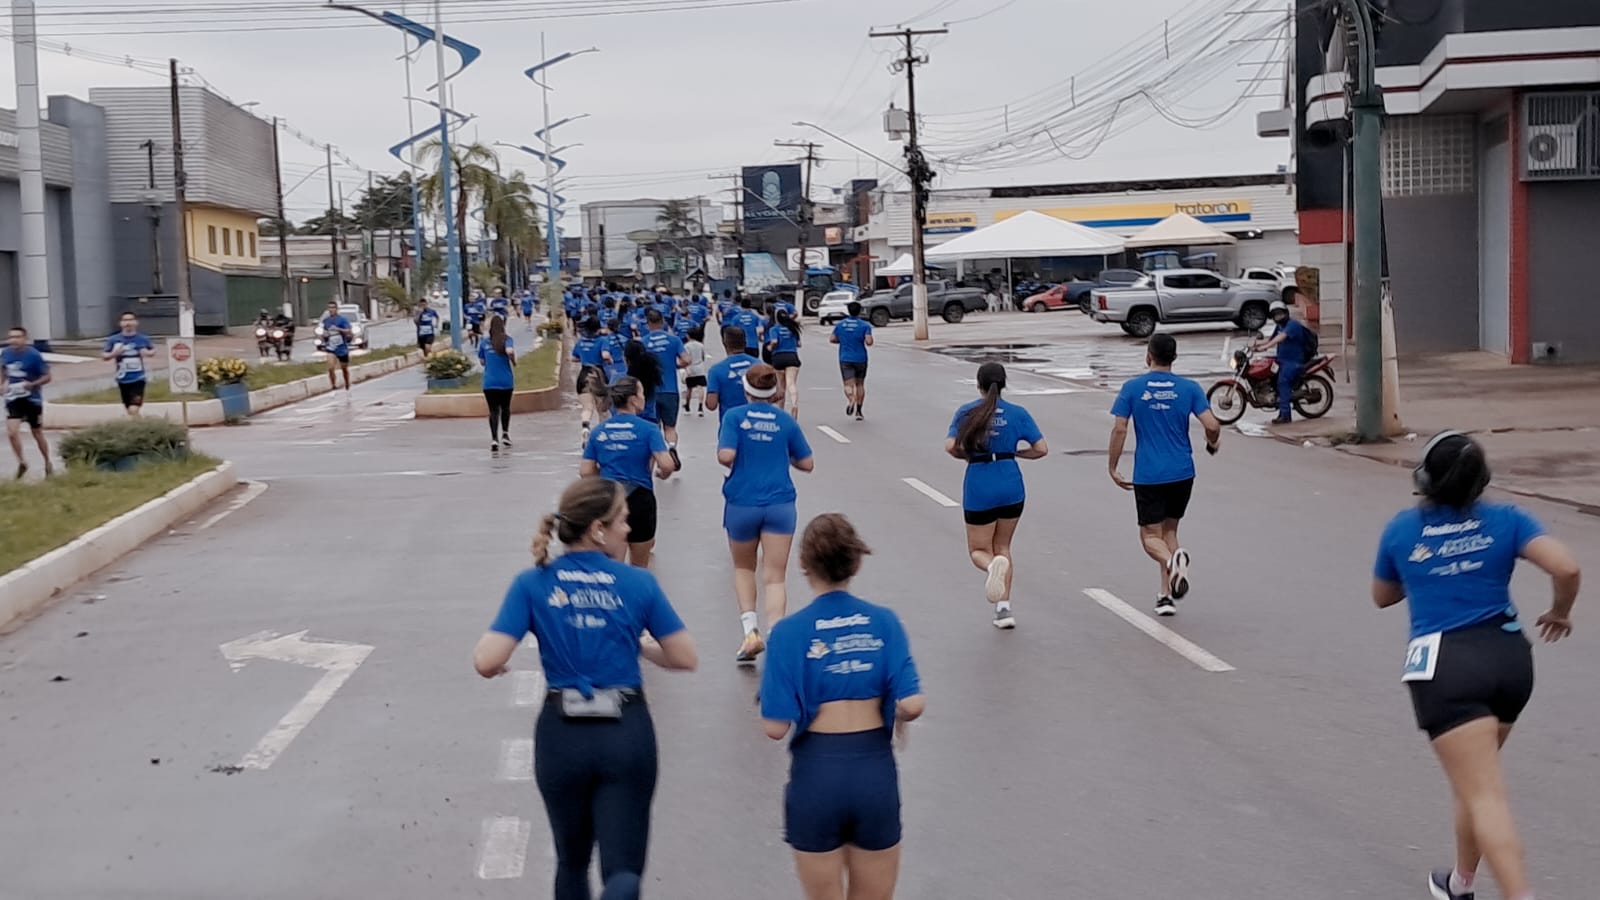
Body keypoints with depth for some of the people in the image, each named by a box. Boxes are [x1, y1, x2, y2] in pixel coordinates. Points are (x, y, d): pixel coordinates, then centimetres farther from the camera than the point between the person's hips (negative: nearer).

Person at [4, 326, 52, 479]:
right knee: (12, 432, -14)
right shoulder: (5, 353, -1)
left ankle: (48, 463, 31)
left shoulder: (34, 355, -15)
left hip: (32, 399, -3)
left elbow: (47, 377, -10)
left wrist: (32, 384, -26)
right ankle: (22, 462, 6)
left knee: (37, 434, 11)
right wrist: (5, 383, 5)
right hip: (13, 399, 3)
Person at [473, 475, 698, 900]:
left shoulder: (532, 585, -4)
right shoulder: (638, 583, -3)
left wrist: (489, 658, 10)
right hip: (627, 735, -1)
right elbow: (686, 659, 0)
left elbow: (488, 662, -13)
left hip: (562, 736, 2)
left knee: (572, 861, 23)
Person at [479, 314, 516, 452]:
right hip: (506, 381, -1)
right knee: (505, 407, 22)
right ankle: (505, 434, 23)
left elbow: (482, 362, 11)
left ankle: (494, 439, -16)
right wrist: (514, 361, -5)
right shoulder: (507, 340, -5)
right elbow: (510, 351, -24)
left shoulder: (484, 343, 4)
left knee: (493, 410, -1)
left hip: (489, 382, 1)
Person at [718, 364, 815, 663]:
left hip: (741, 504, 0)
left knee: (743, 568, 21)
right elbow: (807, 463, 6)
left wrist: (734, 459, 5)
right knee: (774, 578, 0)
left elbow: (726, 456, -17)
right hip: (779, 505, 0)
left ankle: (750, 629, 6)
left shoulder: (734, 417, -4)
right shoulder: (785, 421, 2)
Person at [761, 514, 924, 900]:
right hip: (875, 773, 2)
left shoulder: (790, 632, -9)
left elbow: (776, 727, -12)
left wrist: (767, 698, 9)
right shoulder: (884, 622, -4)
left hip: (816, 774, -1)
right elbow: (912, 705, -11)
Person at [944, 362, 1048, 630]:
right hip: (1012, 488, 2)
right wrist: (1015, 452, 13)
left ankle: (993, 565, -25)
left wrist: (969, 456, 7)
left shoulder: (967, 412, -2)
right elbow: (1041, 449, -4)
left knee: (978, 550, 12)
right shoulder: (1018, 413, 1)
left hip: (979, 489, -2)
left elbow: (951, 447, -12)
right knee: (1002, 547, 18)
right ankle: (1004, 608, 12)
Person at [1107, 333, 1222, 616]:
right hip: (1182, 473, 2)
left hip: (1147, 475, -2)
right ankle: (1167, 595, 15)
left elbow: (1119, 429, -7)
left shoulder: (1132, 387, -3)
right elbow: (1212, 426, -9)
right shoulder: (1189, 388, -1)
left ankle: (1172, 560, -29)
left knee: (1150, 534, 5)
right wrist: (1212, 444, 14)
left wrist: (1113, 468, 2)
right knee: (1169, 529, 18)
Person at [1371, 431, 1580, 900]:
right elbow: (1566, 568, -11)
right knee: (1477, 778, 24)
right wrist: (1559, 612, 8)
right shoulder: (1505, 520, 2)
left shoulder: (1401, 530, 3)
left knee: (1484, 794, -9)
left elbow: (1382, 597, 19)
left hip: (1446, 667, -4)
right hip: (1510, 657, 4)